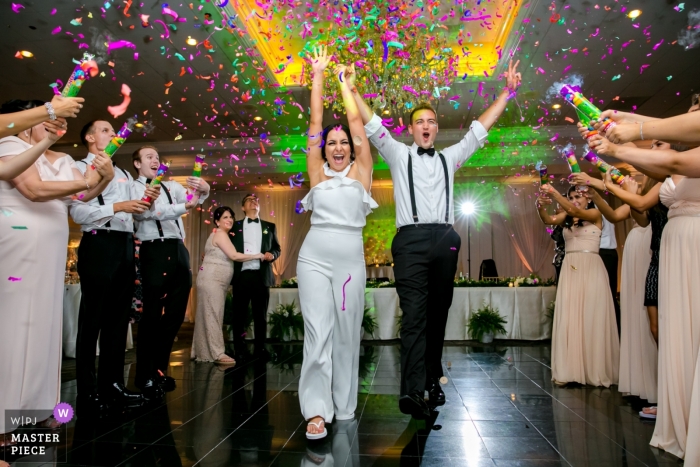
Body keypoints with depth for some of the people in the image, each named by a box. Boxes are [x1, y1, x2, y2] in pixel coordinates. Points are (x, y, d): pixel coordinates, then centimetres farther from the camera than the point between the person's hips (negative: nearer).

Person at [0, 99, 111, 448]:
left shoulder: (64, 161, 16)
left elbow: (84, 195, 7)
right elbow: (34, 189, -18)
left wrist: (105, 178, -9)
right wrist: (85, 180, -18)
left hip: (51, 250, 7)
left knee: (44, 321, 9)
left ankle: (36, 405, 18)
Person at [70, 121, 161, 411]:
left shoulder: (124, 175, 23)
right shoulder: (81, 168, 1)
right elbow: (78, 213, -12)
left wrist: (146, 202, 1)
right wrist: (117, 207, -20)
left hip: (126, 246, 7)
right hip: (98, 244, -7)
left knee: (119, 317, 9)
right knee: (92, 318, 0)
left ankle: (111, 383, 18)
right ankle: (87, 389, 10)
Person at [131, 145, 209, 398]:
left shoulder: (171, 186, 19)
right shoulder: (133, 188, 3)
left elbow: (194, 198, 5)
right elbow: (150, 212, -14)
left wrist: (203, 189, -18)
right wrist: (184, 207, -27)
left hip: (179, 250, 6)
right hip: (155, 251, -6)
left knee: (175, 314, 10)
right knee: (152, 314, 0)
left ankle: (159, 369, 24)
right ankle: (145, 375, 13)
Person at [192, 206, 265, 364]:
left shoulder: (224, 235, 20)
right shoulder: (220, 234, -9)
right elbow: (234, 255, -19)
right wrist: (256, 256, -11)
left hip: (216, 281, 10)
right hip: (211, 280, -10)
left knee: (211, 315, 10)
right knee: (213, 315, -7)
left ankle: (204, 352, 15)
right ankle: (217, 353, -6)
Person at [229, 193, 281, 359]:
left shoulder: (270, 226, 15)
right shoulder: (235, 225, 13)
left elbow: (277, 248, 14)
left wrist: (272, 254, -7)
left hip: (261, 275, 1)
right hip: (241, 275, 0)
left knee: (261, 314, 5)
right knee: (239, 314, 4)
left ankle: (260, 347, 14)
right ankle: (239, 348, 14)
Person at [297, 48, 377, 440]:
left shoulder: (361, 172, 9)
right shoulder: (318, 173, 11)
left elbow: (357, 122, 9)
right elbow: (315, 123, 10)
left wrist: (345, 81, 18)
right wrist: (318, 76, 13)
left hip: (351, 257, 0)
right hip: (315, 256, 0)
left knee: (347, 333, 6)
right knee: (318, 332, -6)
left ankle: (344, 405, 19)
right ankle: (317, 411, -1)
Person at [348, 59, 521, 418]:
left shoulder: (449, 158, 23)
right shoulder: (398, 155, 16)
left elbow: (479, 130, 22)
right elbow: (373, 126, 9)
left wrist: (506, 92, 21)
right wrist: (352, 89, 2)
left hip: (445, 239, 4)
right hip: (411, 239, -3)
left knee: (438, 314, 7)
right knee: (414, 315, -12)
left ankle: (433, 380, 19)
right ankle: (412, 391, -14)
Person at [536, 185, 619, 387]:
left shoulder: (595, 214, 3)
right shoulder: (566, 218, 14)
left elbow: (575, 211, -15)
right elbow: (548, 220, -4)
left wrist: (553, 193, -21)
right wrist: (541, 204, -23)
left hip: (590, 269, -4)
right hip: (569, 269, 4)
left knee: (591, 318, -2)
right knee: (569, 318, 0)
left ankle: (596, 371, 7)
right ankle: (571, 370, 3)